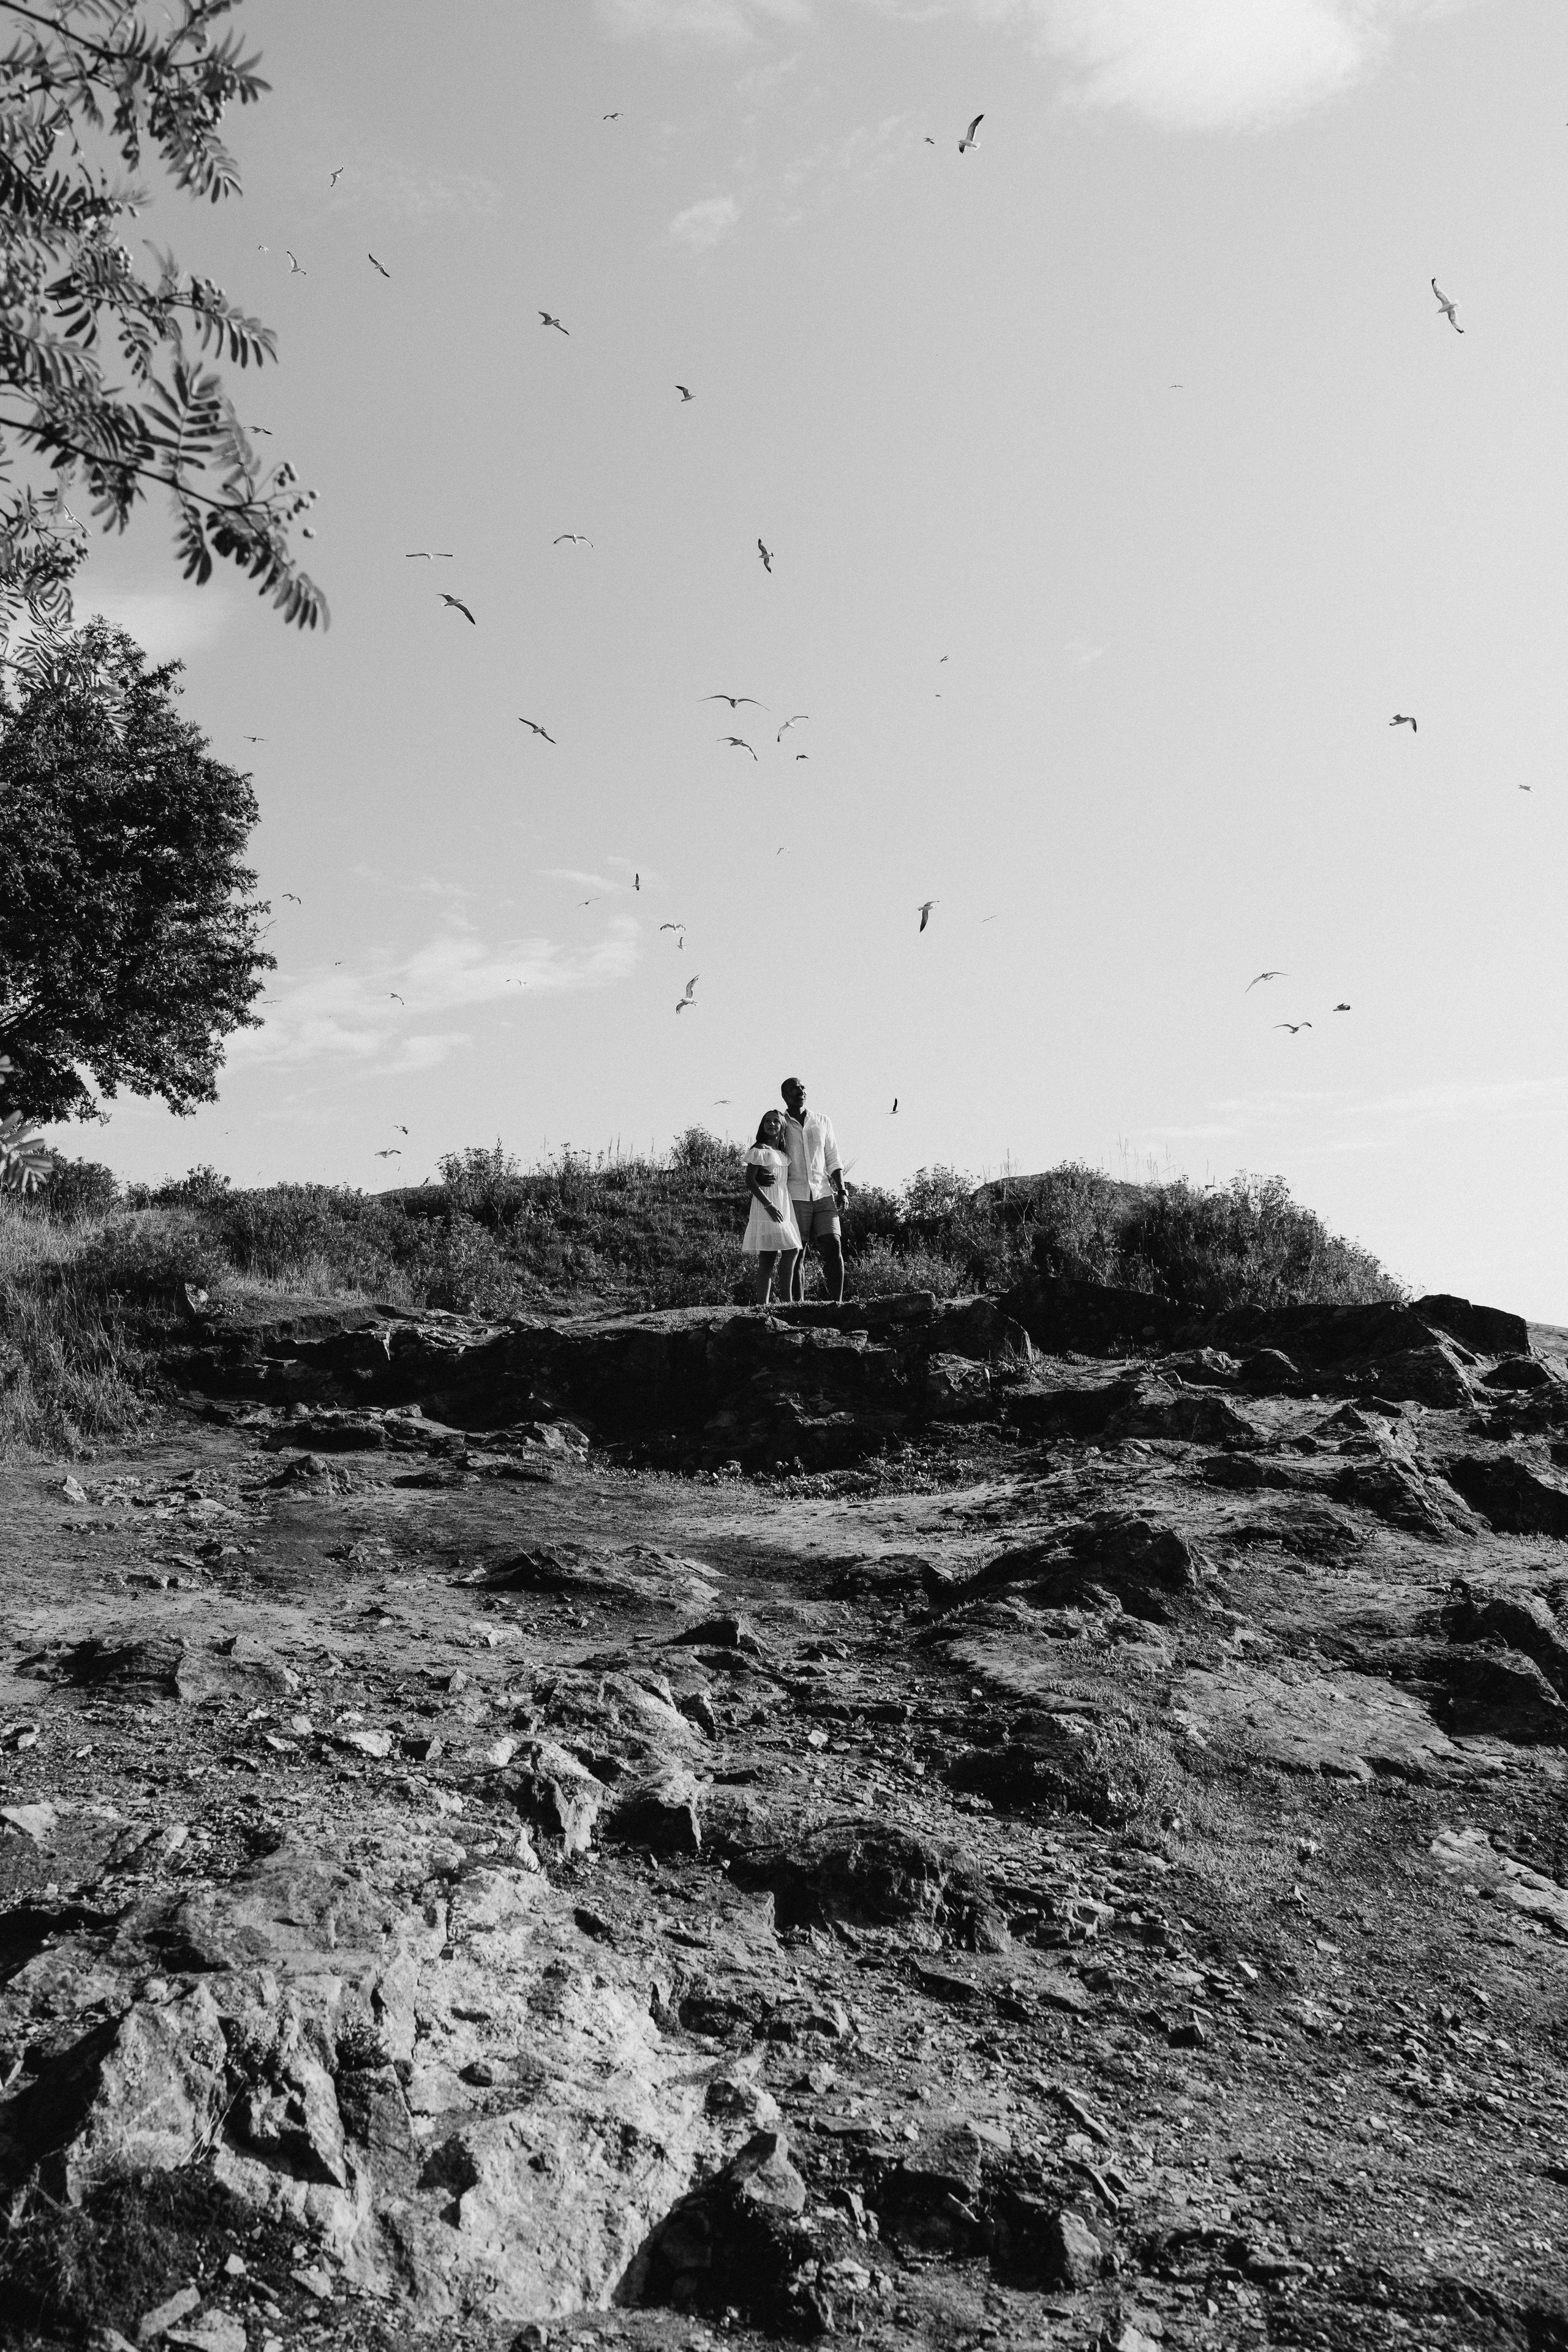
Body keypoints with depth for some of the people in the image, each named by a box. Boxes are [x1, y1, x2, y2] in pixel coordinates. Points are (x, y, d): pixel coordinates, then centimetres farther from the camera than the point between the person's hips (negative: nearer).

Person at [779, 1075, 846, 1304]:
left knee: (833, 1246, -10)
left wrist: (841, 1190, 7)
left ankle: (837, 1301, -10)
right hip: (794, 1197, -2)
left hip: (823, 1194, 3)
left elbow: (833, 1160, 16)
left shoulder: (823, 1122, 14)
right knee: (796, 1253, -4)